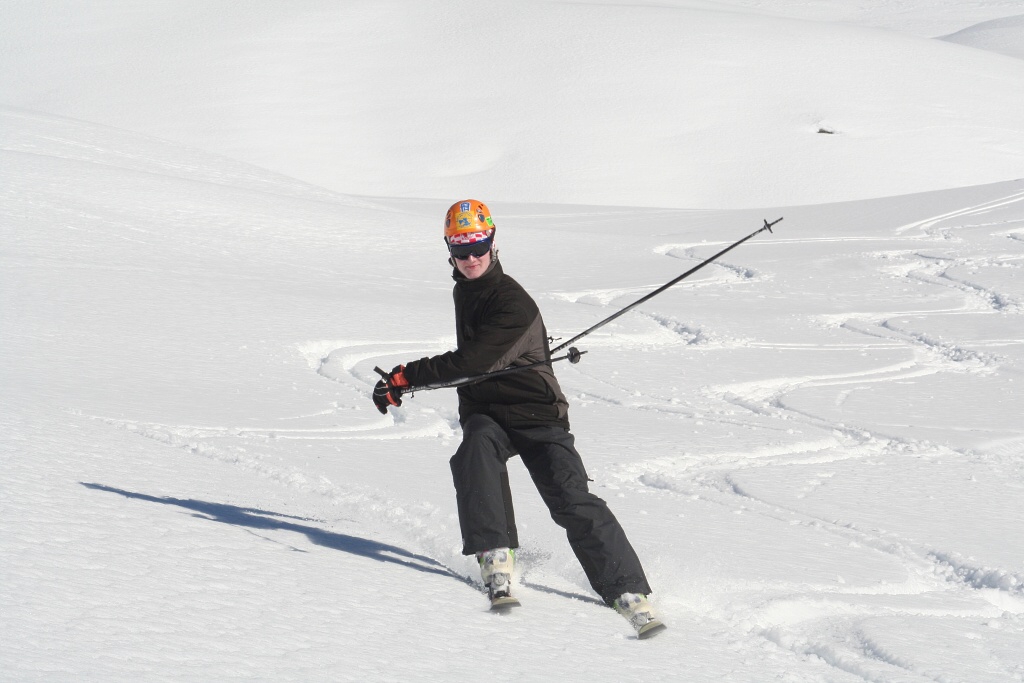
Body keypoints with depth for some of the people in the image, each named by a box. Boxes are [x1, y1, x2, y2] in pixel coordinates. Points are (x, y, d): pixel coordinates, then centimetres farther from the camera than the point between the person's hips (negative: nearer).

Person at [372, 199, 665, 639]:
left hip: (534, 411, -5)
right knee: (475, 454, -32)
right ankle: (496, 560, -37)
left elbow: (473, 363, -24)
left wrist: (406, 376, -20)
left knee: (573, 502, -20)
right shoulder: (464, 290, 13)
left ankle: (628, 592, -18)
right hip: (483, 413, 6)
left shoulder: (513, 303, -16)